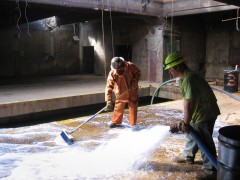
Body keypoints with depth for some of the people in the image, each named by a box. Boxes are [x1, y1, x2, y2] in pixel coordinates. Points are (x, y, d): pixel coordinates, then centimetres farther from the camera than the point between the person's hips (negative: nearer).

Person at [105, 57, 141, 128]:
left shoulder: (130, 66, -24)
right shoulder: (112, 73, -25)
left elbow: (138, 73, -5)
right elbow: (109, 87, -25)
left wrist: (134, 83, -20)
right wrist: (108, 100, -32)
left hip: (132, 92, 0)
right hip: (121, 94, 0)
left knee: (133, 108, 7)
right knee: (118, 108, 7)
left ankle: (133, 124, 22)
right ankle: (116, 122, 29)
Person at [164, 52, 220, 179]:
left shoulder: (189, 79, -26)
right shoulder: (184, 78, 6)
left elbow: (189, 103, -28)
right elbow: (186, 101, 10)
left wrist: (186, 122, -20)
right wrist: (186, 120, 13)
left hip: (205, 114, -10)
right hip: (198, 113, 10)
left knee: (205, 141, 0)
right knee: (191, 134, 22)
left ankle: (210, 169, 14)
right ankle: (188, 156, 41)